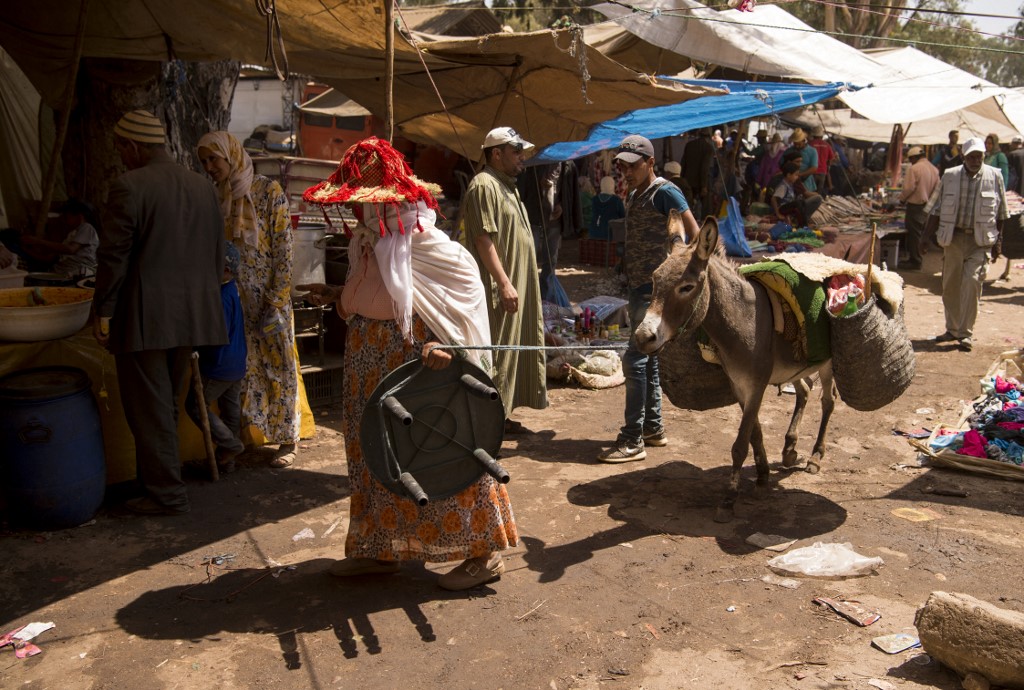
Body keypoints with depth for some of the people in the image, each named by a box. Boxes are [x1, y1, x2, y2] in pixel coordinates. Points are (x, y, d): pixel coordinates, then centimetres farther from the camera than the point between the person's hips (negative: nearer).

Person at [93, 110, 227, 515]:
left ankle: (167, 495, 9)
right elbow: (217, 255, 13)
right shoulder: (203, 187, 9)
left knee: (149, 409, 3)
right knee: (167, 403, 18)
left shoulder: (129, 187, -12)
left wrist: (102, 311, -6)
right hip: (192, 315, 7)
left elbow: (113, 256, -14)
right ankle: (160, 478, 29)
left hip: (143, 318, -7)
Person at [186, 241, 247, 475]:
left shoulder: (220, 297, -22)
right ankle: (226, 460, 25)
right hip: (237, 365, 10)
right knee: (231, 409, 15)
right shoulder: (231, 289, 6)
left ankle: (230, 444, 2)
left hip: (218, 366, -9)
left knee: (195, 404, 5)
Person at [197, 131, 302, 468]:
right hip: (230, 299, 4)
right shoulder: (214, 197, 8)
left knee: (277, 364, 3)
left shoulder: (268, 191, -6)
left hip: (267, 298, -4)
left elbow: (283, 248, -9)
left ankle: (287, 440, 13)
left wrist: (276, 301, -13)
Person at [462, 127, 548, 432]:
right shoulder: (484, 185, -13)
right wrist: (504, 284, -23)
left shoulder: (506, 185, 19)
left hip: (517, 285, 10)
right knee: (496, 352, -5)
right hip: (498, 287, -10)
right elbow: (483, 239, -20)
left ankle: (501, 415, 21)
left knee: (512, 349, 13)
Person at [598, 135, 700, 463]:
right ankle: (654, 428, 26)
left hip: (656, 288, -10)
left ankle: (633, 440, -4)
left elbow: (694, 234, -14)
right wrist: (630, 281, 14)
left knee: (635, 359, -10)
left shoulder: (664, 192, -11)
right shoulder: (634, 195, 15)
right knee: (648, 359, 15)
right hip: (639, 287, 10)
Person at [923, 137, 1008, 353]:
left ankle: (966, 333, -7)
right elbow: (936, 209, 7)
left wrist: (998, 241, 6)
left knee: (971, 281, -14)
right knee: (950, 285, 6)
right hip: (953, 237, 2)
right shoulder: (949, 176, 3)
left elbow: (1001, 213, 8)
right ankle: (953, 329, 22)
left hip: (981, 240, -2)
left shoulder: (995, 177, 2)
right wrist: (927, 235, 1)